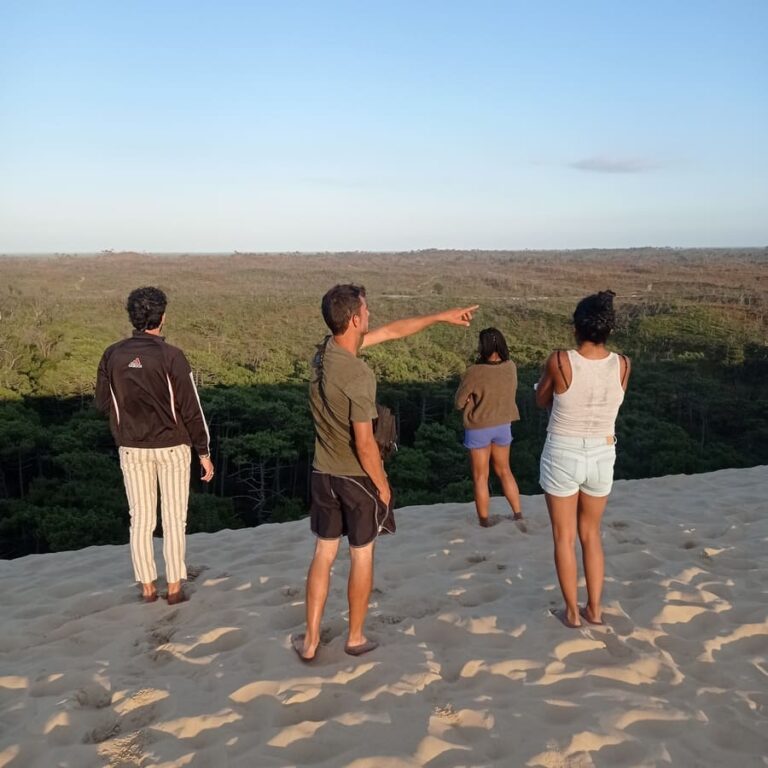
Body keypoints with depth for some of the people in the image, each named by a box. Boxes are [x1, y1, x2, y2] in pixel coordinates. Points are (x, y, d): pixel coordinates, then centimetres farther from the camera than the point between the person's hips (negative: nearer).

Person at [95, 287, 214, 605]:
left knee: (141, 520, 13)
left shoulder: (113, 355, -5)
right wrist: (204, 452, -5)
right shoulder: (170, 356, -16)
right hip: (171, 447, -3)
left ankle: (148, 587, 22)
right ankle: (174, 588, 16)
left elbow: (103, 403, 6)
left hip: (132, 450, 3)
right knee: (174, 520, 9)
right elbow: (191, 409, -13)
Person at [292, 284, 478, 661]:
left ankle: (310, 640, 22)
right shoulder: (358, 375, -26)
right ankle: (356, 638, 26)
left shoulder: (325, 350, -2)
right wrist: (382, 485, -9)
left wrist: (442, 316, 13)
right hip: (358, 477, -6)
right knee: (361, 555, 12)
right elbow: (364, 444, -25)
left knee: (323, 553, 15)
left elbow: (392, 331, 6)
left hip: (324, 474, 7)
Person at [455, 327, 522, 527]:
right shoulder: (511, 367, -9)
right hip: (503, 426, 5)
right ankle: (518, 514, 27)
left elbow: (459, 402, -14)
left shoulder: (475, 372, -26)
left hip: (479, 428, -5)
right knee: (504, 471, 23)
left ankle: (484, 521, 20)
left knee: (480, 477, 11)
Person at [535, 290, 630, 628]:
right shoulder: (622, 365, -9)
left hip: (562, 457, -3)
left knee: (564, 536, 14)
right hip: (601, 458, 3)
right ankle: (594, 608, 27)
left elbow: (542, 401, 0)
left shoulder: (559, 361, -19)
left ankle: (572, 612, 22)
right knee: (591, 534, 22)